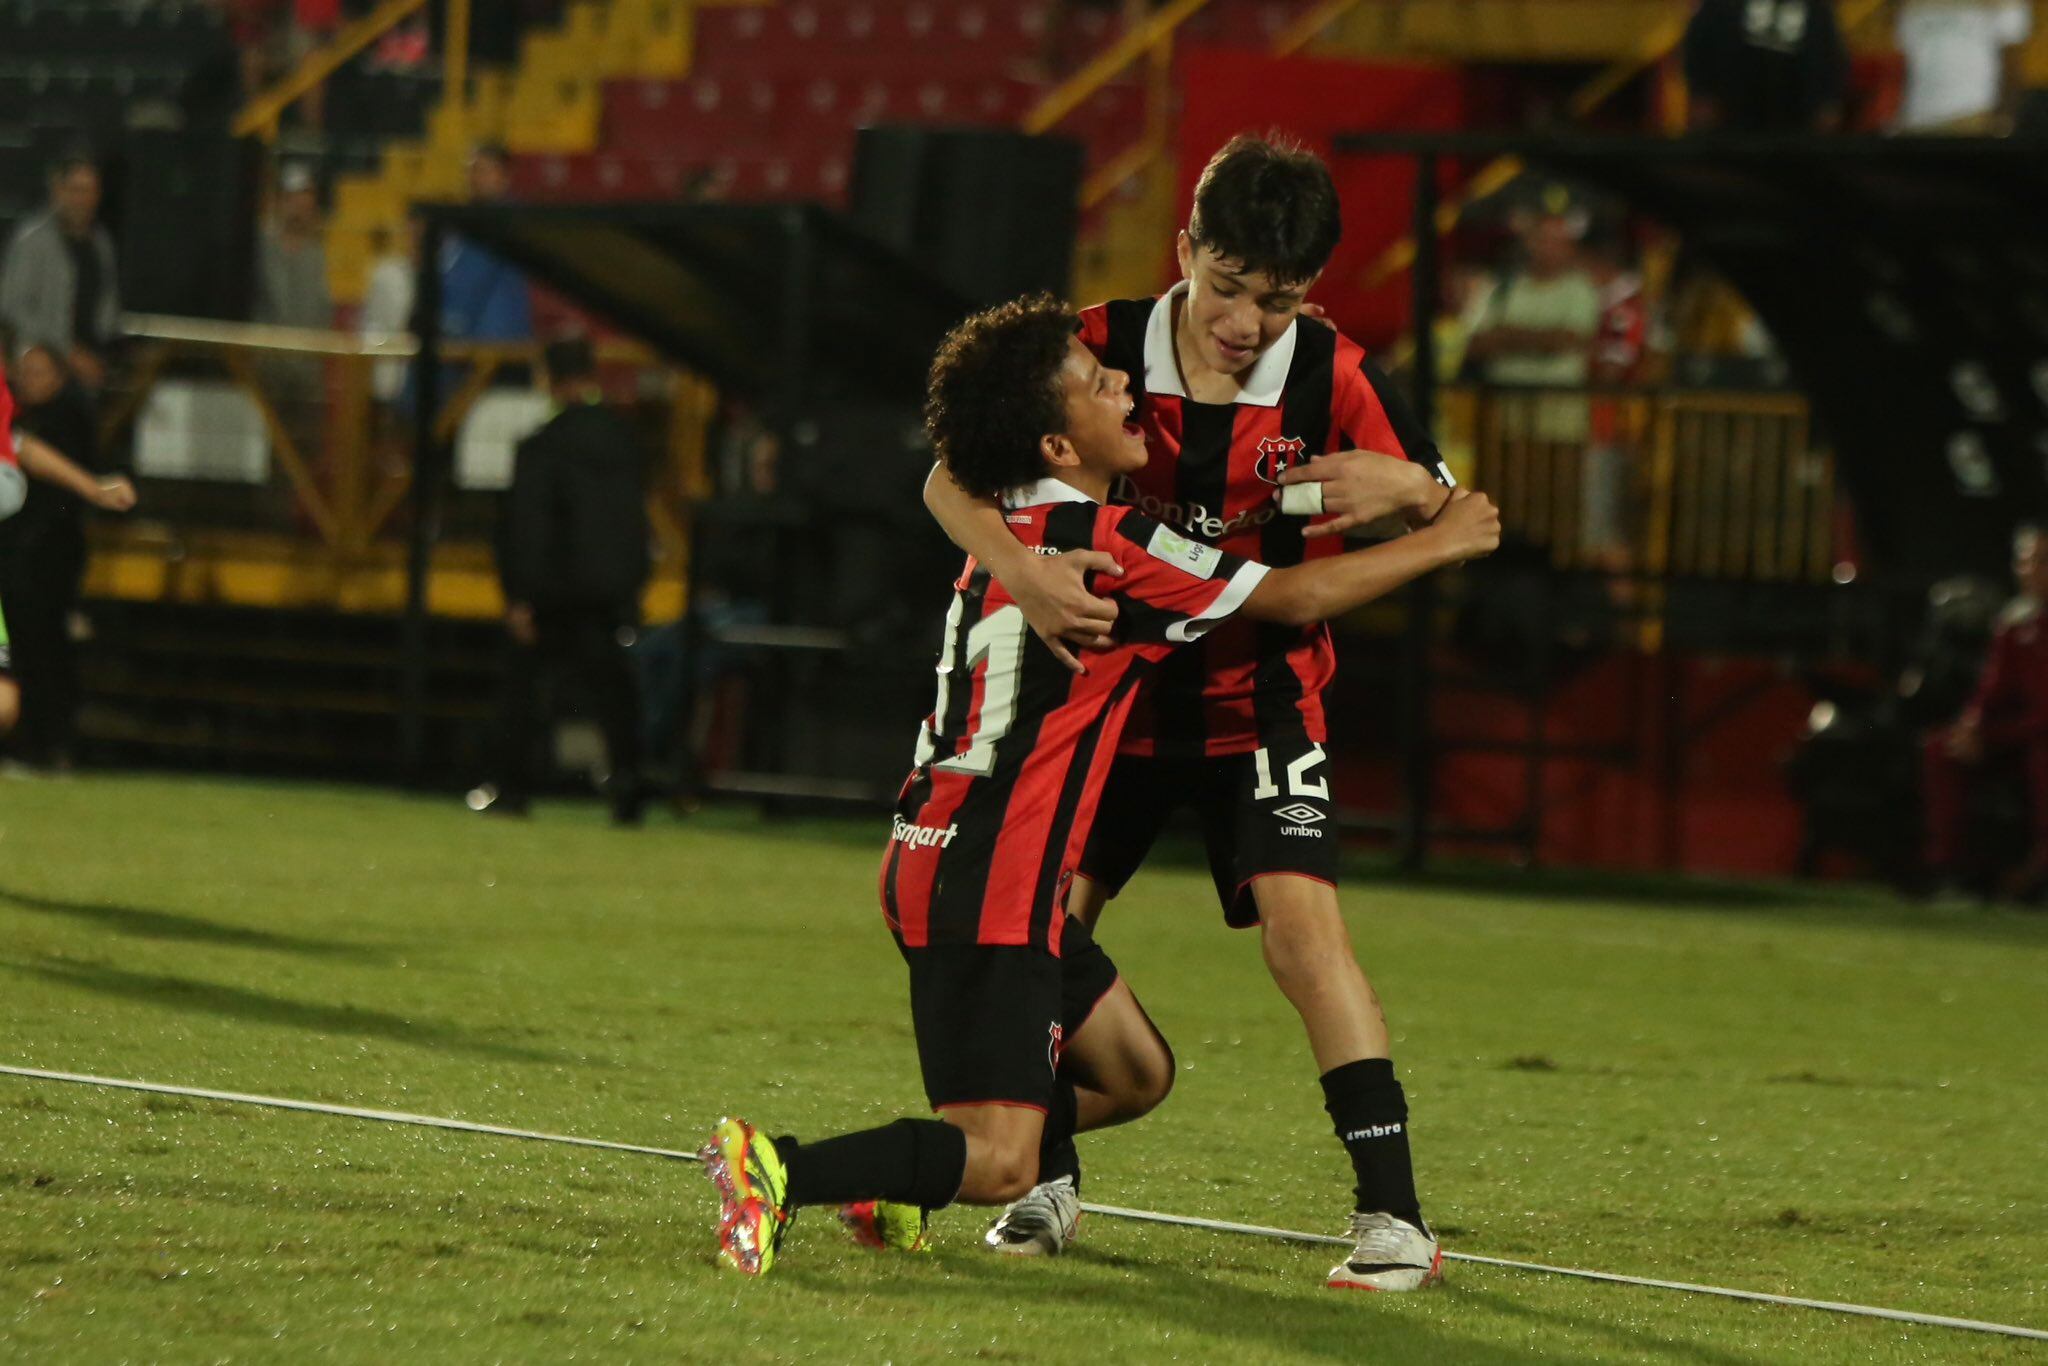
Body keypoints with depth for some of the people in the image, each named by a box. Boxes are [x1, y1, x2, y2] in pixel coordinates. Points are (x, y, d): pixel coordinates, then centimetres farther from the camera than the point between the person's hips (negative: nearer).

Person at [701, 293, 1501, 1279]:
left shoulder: (1010, 532, 13)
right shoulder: (1102, 542, -14)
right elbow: (1296, 598, -8)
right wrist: (1440, 541, 6)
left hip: (940, 857, 10)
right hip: (988, 882, -10)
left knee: (1134, 1072, 19)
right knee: (1002, 1160, -15)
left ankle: (895, 1175, 16)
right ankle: (782, 1170, -27)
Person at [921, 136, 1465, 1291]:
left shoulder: (1333, 380, -14)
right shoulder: (1103, 348, -14)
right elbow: (950, 478, -15)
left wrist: (1403, 488, -31)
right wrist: (1019, 567, -36)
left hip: (1261, 704, -2)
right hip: (1113, 688, 2)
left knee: (1304, 922, -19)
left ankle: (1392, 1208, -18)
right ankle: (1046, 1174, 20)